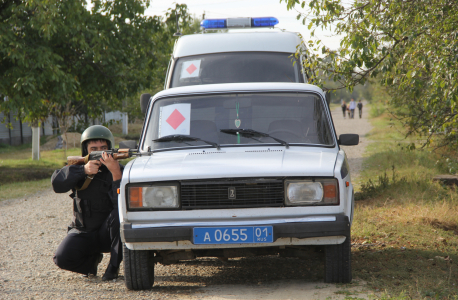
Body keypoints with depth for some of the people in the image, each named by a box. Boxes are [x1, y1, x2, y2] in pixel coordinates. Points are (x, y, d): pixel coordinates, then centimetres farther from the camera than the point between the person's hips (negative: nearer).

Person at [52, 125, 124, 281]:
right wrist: (83, 170, -34)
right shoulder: (77, 168, -1)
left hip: (108, 233, -2)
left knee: (119, 213, -33)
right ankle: (92, 259, 12)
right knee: (62, 258, -23)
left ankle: (114, 266, -15)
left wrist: (116, 173, -40)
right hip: (82, 233, 2)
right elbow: (57, 183, -21)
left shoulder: (118, 170, -9)